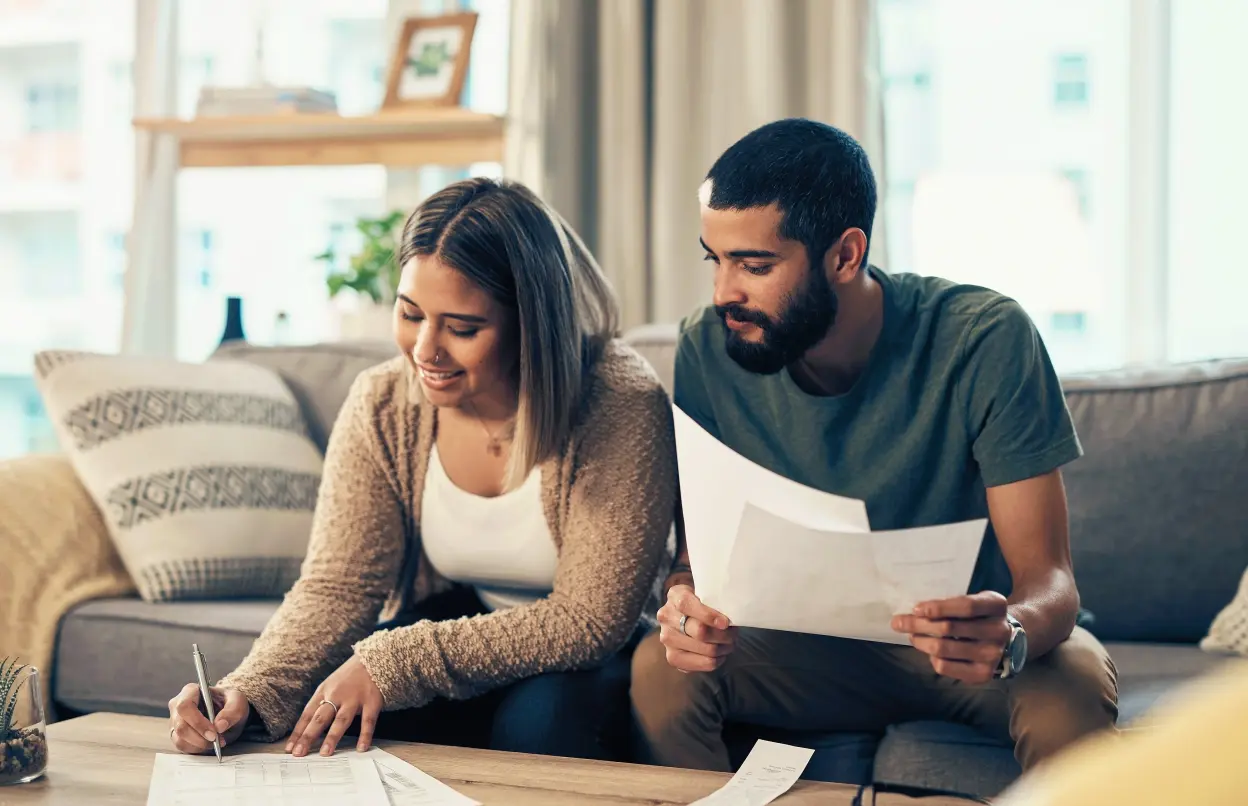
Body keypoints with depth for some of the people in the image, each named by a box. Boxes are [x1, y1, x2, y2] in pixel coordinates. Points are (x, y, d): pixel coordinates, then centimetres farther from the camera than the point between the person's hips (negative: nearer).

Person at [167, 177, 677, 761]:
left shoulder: (620, 407, -23)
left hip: (578, 668, -2)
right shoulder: (382, 406, -9)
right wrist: (249, 696, -31)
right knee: (330, 723, -26)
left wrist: (393, 661, -29)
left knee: (541, 713, -35)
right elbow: (335, 587, -10)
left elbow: (589, 621, -23)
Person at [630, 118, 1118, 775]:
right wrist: (685, 597, -31)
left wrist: (1012, 635, -46)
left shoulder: (985, 342, -21)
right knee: (660, 669, -26)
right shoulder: (708, 348, -12)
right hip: (814, 648, 3)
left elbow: (1047, 575, -21)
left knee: (1072, 692, -35)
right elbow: (699, 543, -6)